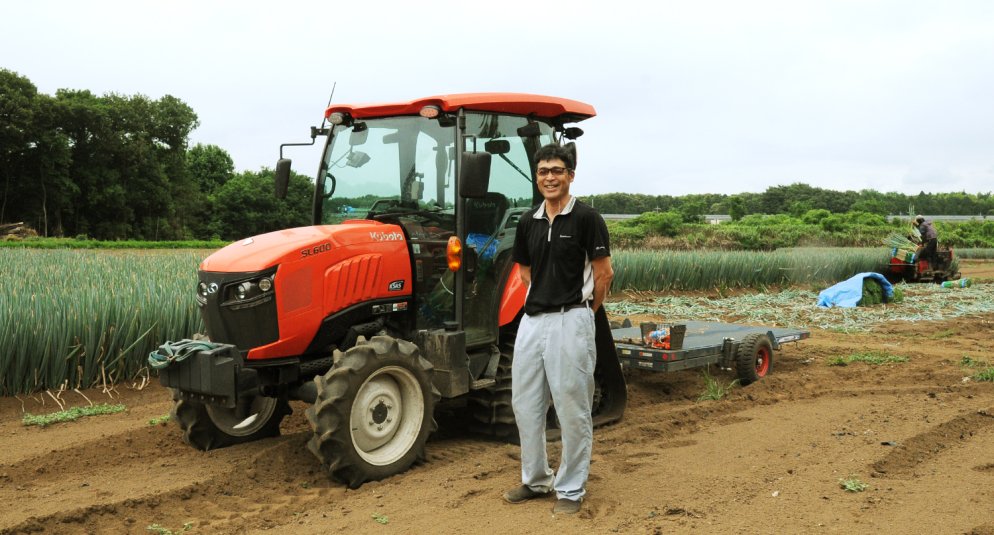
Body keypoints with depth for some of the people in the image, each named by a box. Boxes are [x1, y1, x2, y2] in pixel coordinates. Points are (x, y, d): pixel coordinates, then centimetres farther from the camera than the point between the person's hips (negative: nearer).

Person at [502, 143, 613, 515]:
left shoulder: (586, 217, -8)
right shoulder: (528, 221, 9)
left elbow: (604, 273, -4)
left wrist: (583, 311, 5)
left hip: (570, 321, -6)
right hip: (531, 320, 7)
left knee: (572, 408, 2)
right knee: (525, 404, 12)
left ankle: (571, 489, 15)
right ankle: (536, 480, 26)